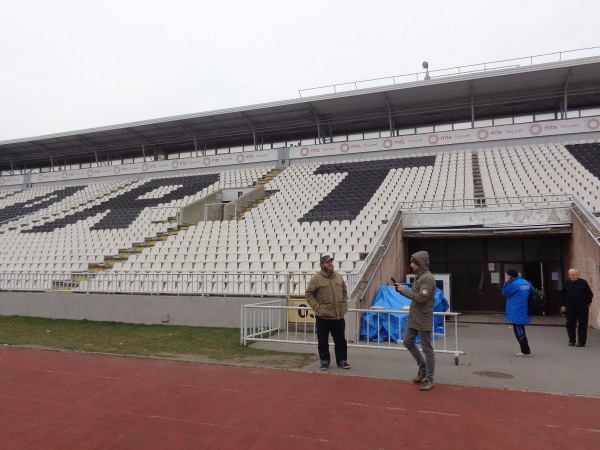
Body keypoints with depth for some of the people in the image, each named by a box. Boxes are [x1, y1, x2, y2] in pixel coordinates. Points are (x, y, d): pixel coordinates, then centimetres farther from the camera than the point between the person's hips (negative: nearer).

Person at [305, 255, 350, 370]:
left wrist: (344, 305, 8)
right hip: (323, 316, -4)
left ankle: (342, 360, 23)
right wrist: (317, 307, -12)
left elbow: (344, 292, 19)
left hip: (339, 315, 4)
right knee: (323, 341, 7)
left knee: (340, 339, 11)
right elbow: (309, 294, -6)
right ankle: (324, 361, 20)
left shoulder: (339, 277, 8)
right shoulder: (316, 278, -8)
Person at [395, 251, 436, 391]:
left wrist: (405, 290, -18)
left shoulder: (428, 278, -18)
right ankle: (423, 368, 31)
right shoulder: (418, 276, 13)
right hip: (413, 318, 10)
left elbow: (421, 298, -26)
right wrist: (403, 290, 1)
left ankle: (429, 379, 11)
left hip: (423, 320, -10)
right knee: (407, 342, 16)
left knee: (427, 349, 0)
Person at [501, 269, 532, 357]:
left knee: (519, 332, 0)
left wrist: (506, 283, 0)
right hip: (523, 312, 9)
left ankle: (526, 351, 4)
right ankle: (525, 350, 21)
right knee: (521, 332, 17)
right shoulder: (527, 282, 8)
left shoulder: (514, 284, -18)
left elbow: (504, 293, -8)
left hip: (517, 313, -9)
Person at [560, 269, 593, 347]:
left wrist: (588, 303, -3)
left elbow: (590, 294, 4)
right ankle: (571, 340, 18)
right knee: (570, 324, 5)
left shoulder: (583, 282, -3)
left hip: (582, 308, -2)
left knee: (583, 325, 2)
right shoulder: (566, 283, 4)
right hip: (570, 307, 2)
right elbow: (563, 295, 10)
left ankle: (581, 341, 10)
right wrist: (563, 305, 7)